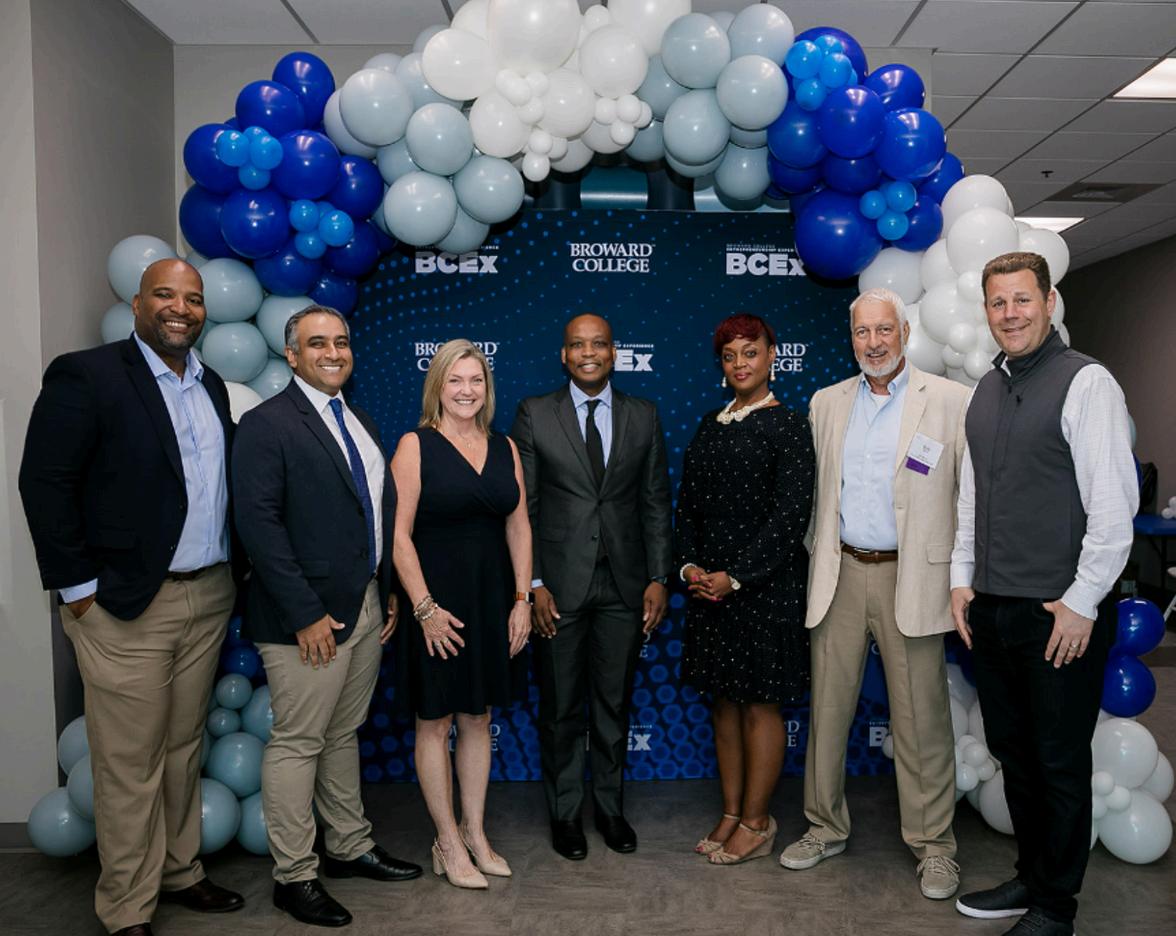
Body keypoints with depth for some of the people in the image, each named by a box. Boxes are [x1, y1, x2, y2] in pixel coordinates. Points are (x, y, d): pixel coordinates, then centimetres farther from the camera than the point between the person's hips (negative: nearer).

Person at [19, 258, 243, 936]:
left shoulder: (212, 386, 12)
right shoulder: (85, 375, -8)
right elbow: (44, 483, -11)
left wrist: (232, 571, 10)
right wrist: (79, 586, -11)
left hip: (208, 599, 6)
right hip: (127, 605, -6)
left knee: (184, 747, 17)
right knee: (130, 764, 5)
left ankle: (179, 872, 34)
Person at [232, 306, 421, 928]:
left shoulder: (361, 424, 13)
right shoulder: (266, 424, -11)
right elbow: (259, 523, -17)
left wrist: (390, 593, 10)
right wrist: (305, 614, -19)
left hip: (367, 607, 7)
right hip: (309, 616, -7)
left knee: (343, 736, 19)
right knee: (297, 744, 4)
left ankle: (349, 848, 33)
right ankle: (294, 877, 18)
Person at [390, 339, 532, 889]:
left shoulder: (504, 448, 7)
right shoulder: (416, 446, -7)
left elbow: (518, 527, 8)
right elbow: (399, 534, -12)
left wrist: (522, 598, 2)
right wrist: (424, 607, -16)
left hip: (494, 599, 5)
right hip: (437, 603, -4)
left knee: (478, 719, 15)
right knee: (435, 722, 8)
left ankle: (475, 834, 29)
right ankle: (448, 843, 23)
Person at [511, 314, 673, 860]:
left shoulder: (643, 416, 5)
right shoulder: (534, 415, -1)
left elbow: (656, 503, 6)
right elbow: (522, 506, -2)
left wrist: (658, 578, -1)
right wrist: (533, 584, -8)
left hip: (625, 584, 2)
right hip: (559, 583, -1)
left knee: (614, 703, 13)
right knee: (561, 707, 10)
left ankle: (610, 808, 31)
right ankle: (564, 812, 28)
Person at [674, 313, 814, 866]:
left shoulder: (787, 428, -8)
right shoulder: (710, 427, 11)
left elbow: (789, 517, -14)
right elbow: (687, 504, 11)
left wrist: (735, 576, -17)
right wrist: (689, 566, -4)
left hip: (764, 586, -6)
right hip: (709, 585, 6)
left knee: (760, 703, 4)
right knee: (724, 700, 13)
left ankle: (756, 825, 18)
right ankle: (732, 814, 27)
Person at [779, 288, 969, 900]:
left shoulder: (951, 401, -1)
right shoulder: (826, 403, 11)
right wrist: (815, 557, 11)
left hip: (911, 576, -3)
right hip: (840, 573, 4)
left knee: (920, 717, 4)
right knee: (827, 707, 11)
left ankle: (932, 844, 22)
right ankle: (826, 827, 28)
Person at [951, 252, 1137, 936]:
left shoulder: (1086, 383, -10)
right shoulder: (986, 391, 12)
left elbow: (1114, 504, -14)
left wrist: (1081, 603, -14)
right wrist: (962, 579, 12)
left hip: (1061, 614, -6)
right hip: (991, 609, 7)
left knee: (1060, 764, 7)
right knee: (1013, 752, 17)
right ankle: (1030, 878, 36)